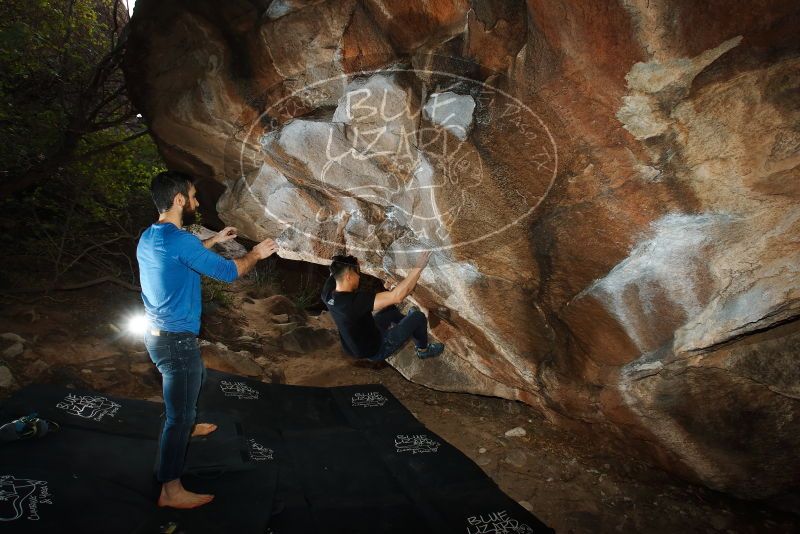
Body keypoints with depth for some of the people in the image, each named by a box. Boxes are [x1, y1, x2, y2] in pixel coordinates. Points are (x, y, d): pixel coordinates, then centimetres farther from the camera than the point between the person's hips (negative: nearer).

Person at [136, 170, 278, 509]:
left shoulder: (149, 237, 5)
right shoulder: (179, 239, -25)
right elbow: (228, 272, -18)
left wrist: (213, 241, 27)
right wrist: (255, 254, -1)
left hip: (158, 333, 10)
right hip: (176, 340, -10)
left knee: (196, 378, 33)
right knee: (179, 413, 0)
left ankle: (187, 427, 56)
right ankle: (171, 490, 12)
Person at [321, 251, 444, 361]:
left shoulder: (328, 293, -17)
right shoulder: (354, 301, -39)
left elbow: (335, 271, 6)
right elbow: (397, 296, -41)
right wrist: (418, 267, -35)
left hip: (356, 345, 8)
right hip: (375, 351, -8)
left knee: (390, 308, 22)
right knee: (419, 317, 1)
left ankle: (407, 322, 53)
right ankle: (423, 350, 28)